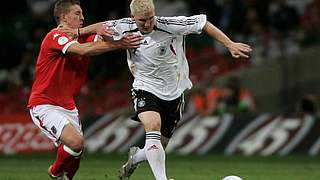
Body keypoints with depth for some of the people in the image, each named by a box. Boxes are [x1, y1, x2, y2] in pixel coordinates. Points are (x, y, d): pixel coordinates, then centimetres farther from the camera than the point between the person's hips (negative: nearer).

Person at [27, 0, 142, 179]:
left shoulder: (82, 37, 8)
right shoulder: (55, 36, -16)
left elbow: (102, 41, -9)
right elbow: (82, 50, -31)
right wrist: (118, 45, -32)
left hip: (67, 106, 8)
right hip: (44, 105, -8)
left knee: (76, 153, 4)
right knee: (76, 142, -22)